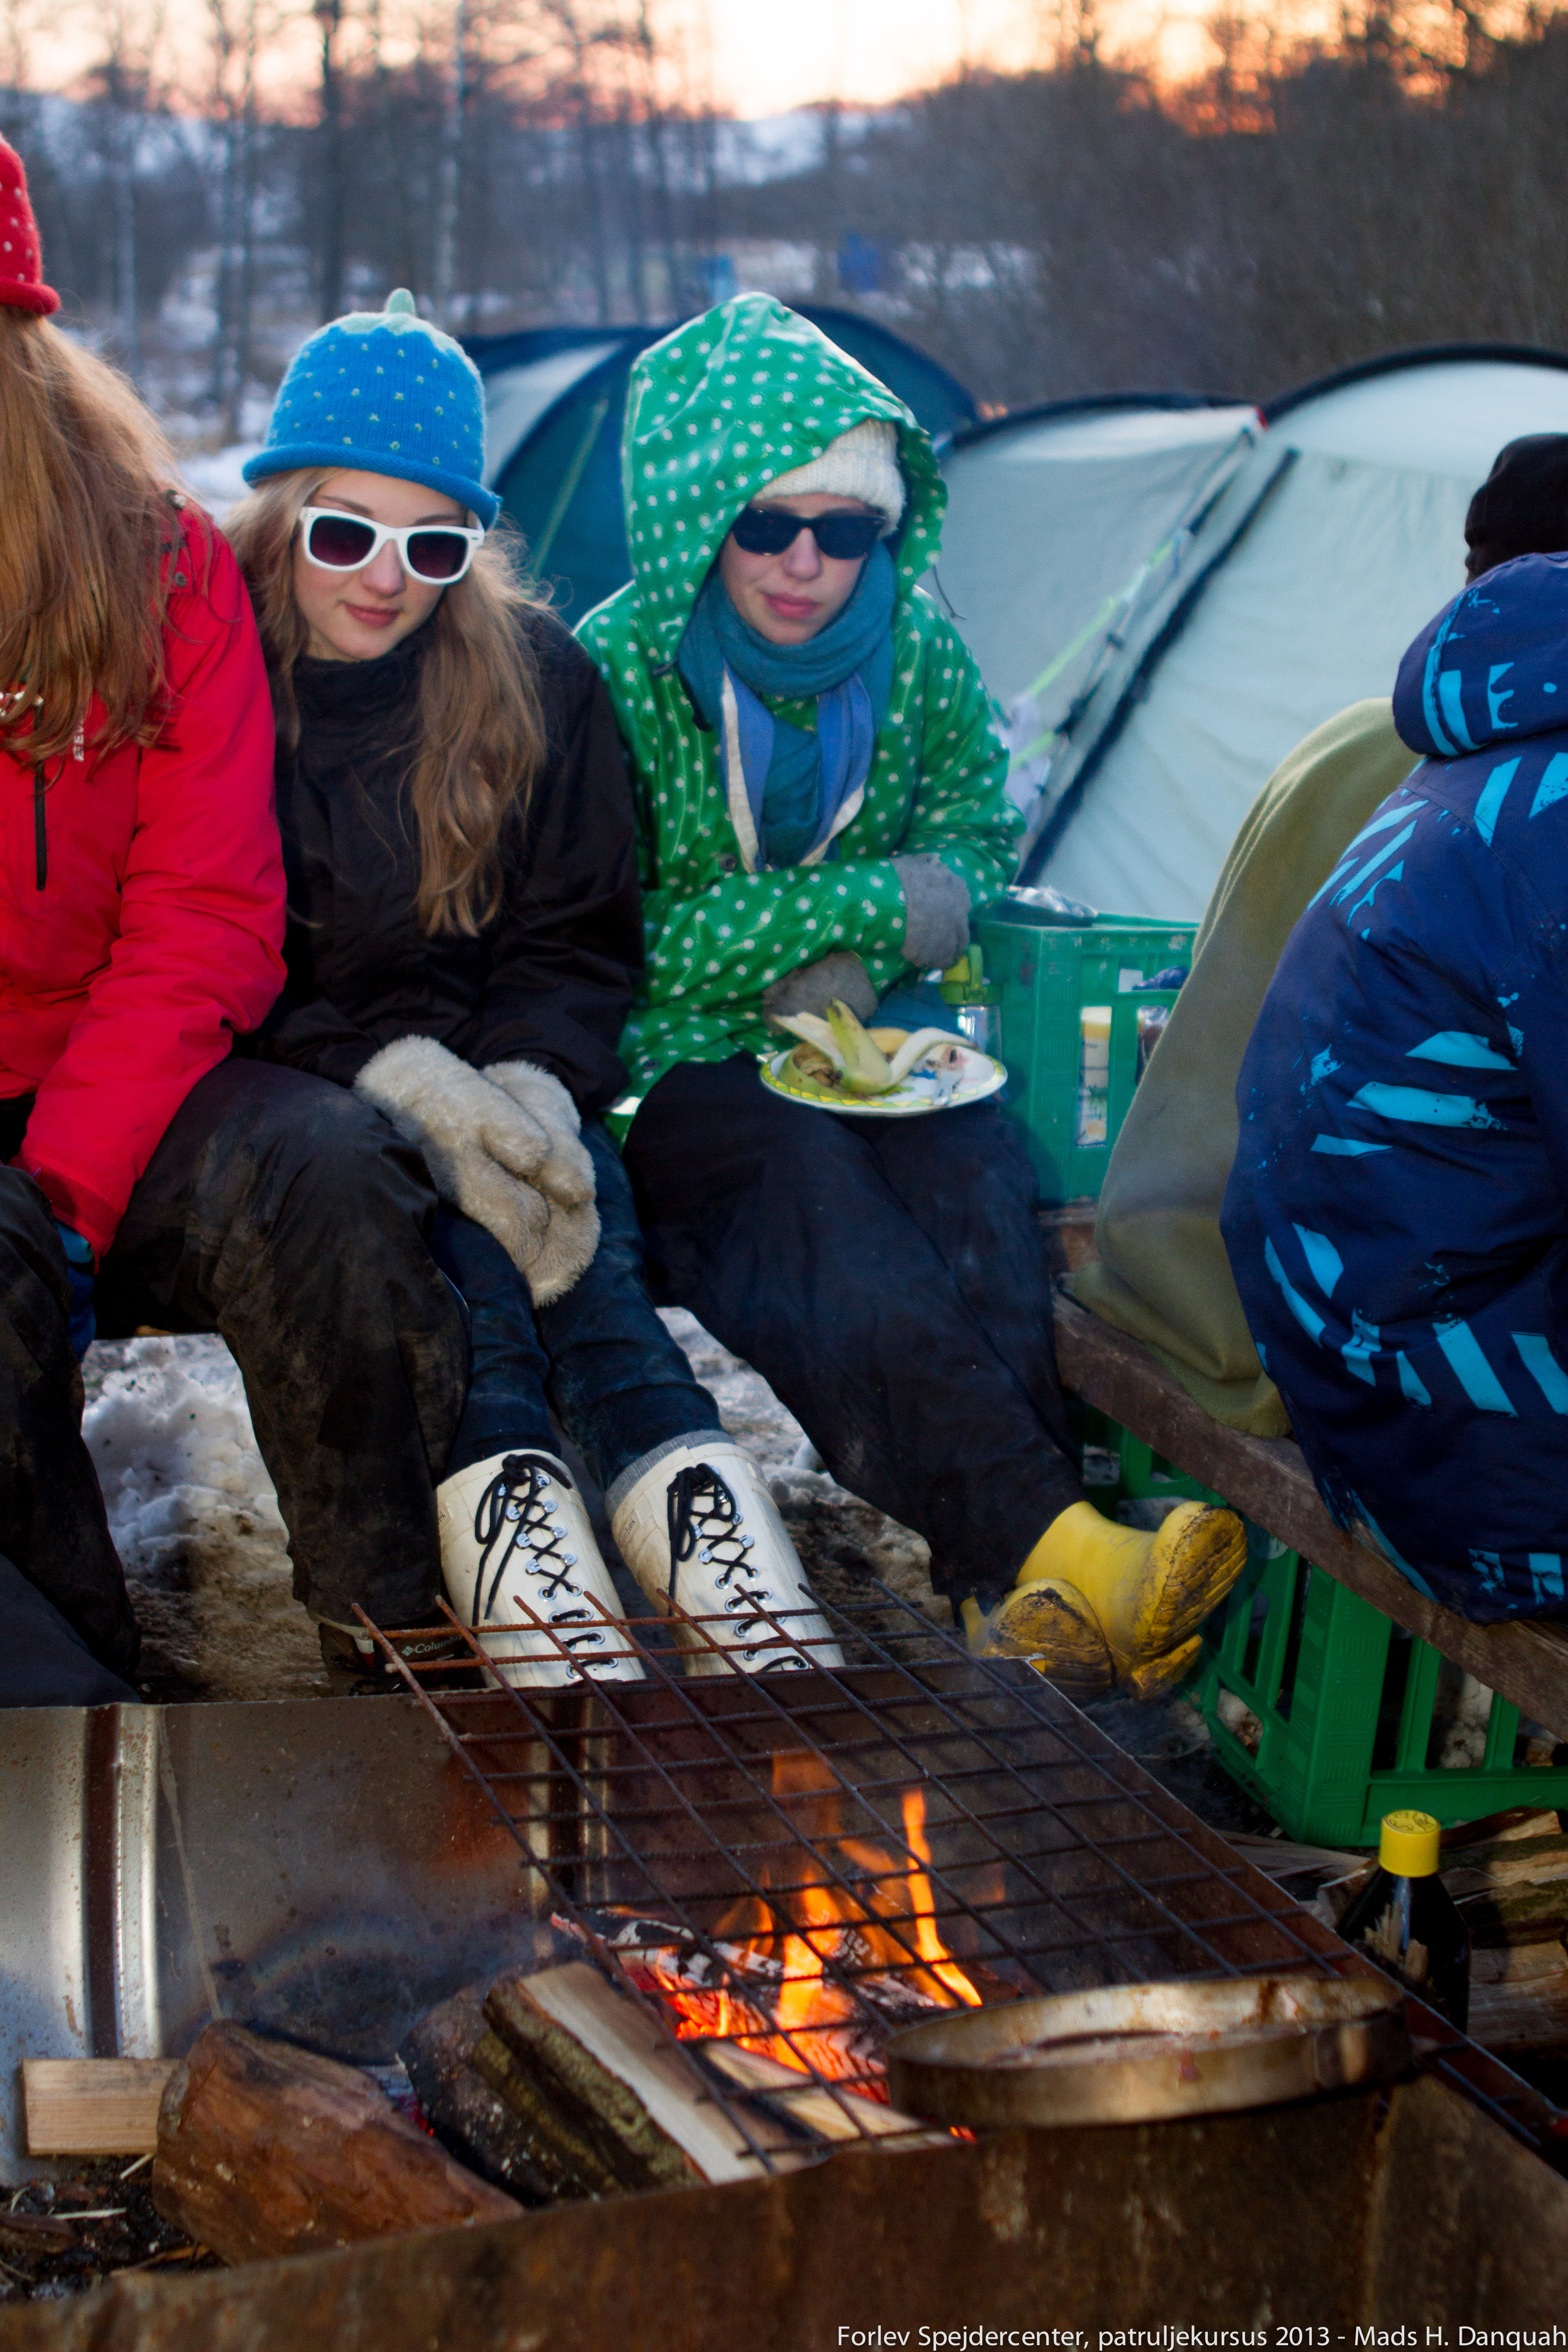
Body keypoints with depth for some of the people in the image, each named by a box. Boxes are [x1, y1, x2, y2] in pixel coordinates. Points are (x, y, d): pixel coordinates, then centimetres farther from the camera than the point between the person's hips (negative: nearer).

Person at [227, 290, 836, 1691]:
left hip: (504, 1069, 2)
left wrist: (524, 1084, -14)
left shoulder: (533, 674, 3)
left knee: (567, 1209, -30)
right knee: (429, 1206, -33)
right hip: (290, 1092, -1)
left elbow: (583, 938, 8)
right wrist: (394, 1077, -23)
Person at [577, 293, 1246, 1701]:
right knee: (808, 1177, -36)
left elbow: (975, 847, 11)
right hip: (671, 1061, -3)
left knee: (971, 1168, -31)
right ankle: (1055, 1550, -52)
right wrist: (868, 899, -15)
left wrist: (851, 964, -12)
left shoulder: (919, 655, 4)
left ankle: (1021, 1590, -46)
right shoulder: (618, 665, -8)